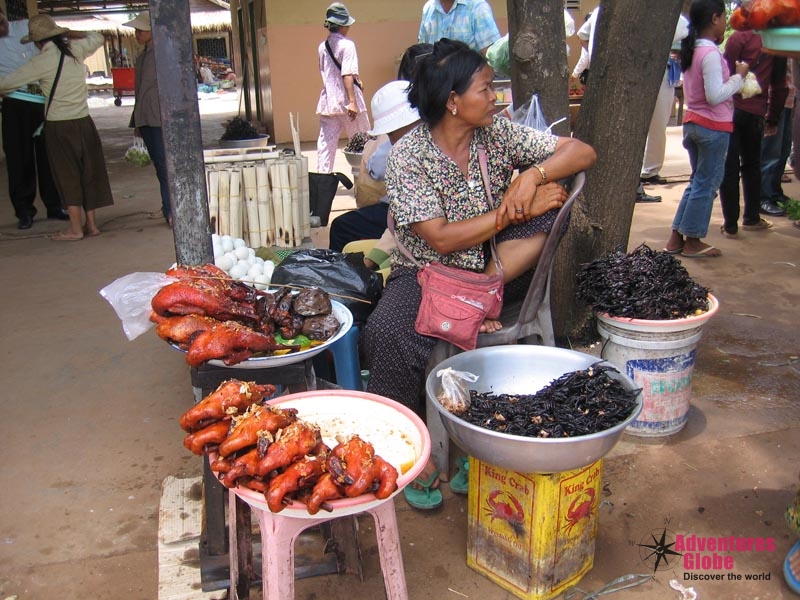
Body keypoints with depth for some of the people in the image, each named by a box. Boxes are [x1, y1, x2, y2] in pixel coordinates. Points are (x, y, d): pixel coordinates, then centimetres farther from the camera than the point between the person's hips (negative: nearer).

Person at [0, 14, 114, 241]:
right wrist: (69, 33, 19)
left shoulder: (42, 61, -11)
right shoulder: (75, 50, 1)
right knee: (88, 172, 11)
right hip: (83, 121, 5)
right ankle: (91, 224, 16)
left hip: (59, 124, -5)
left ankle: (75, 228, 6)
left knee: (67, 175, 3)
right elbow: (97, 37, 22)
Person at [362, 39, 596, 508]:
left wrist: (533, 175, -22)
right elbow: (442, 240, -20)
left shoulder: (499, 133, -1)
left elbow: (583, 152, -3)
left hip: (493, 263, 4)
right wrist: (514, 210, -19)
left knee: (553, 196, -16)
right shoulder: (407, 156, -13)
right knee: (386, 334, -34)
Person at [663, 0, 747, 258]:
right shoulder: (711, 53, -17)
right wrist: (739, 76, -9)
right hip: (713, 127, -9)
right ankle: (692, 242, 10)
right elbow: (715, 96, -21)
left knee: (697, 182, 16)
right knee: (706, 184, 1)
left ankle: (676, 238, 16)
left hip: (692, 123, 9)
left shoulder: (692, 51, 9)